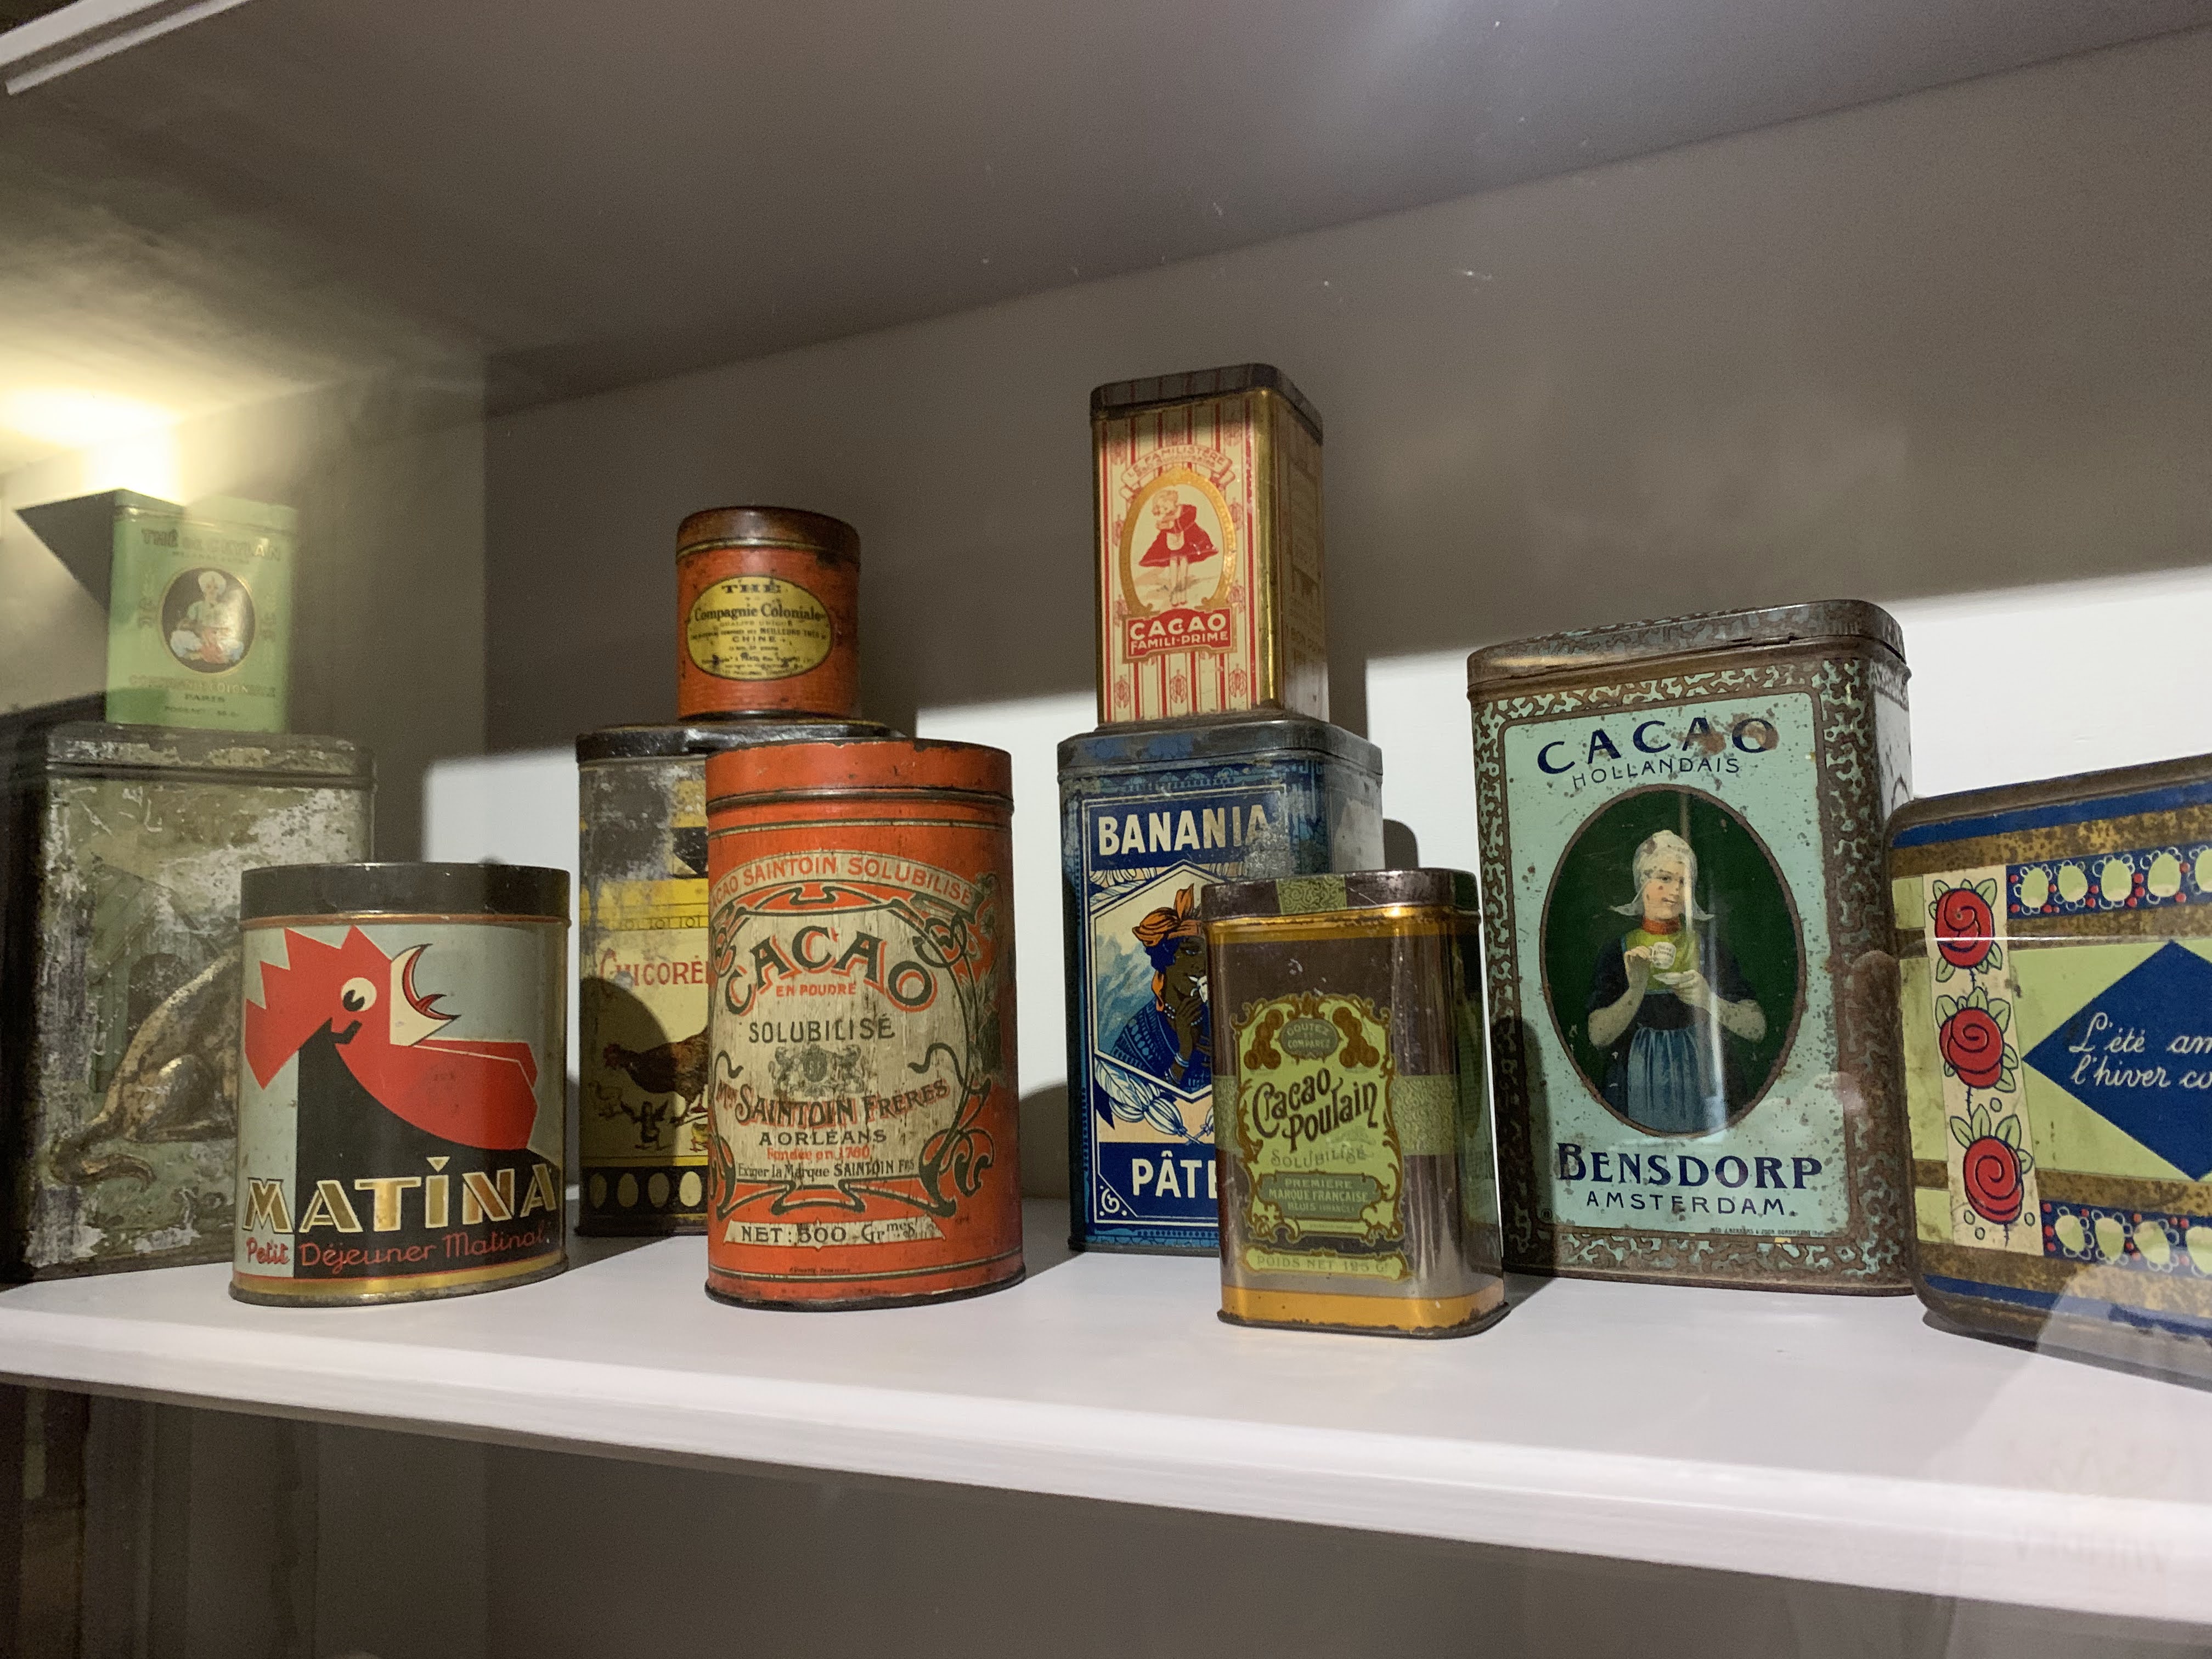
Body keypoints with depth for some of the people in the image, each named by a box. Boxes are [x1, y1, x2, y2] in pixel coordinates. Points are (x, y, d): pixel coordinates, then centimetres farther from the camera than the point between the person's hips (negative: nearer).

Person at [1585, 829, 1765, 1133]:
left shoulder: (1708, 945, 4)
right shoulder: (1616, 951, 4)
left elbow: (1757, 1028, -4)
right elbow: (1598, 1037, -7)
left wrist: (1709, 1000, -22)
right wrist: (1636, 990, -22)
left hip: (1703, 1091, 1)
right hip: (1638, 1092, 0)